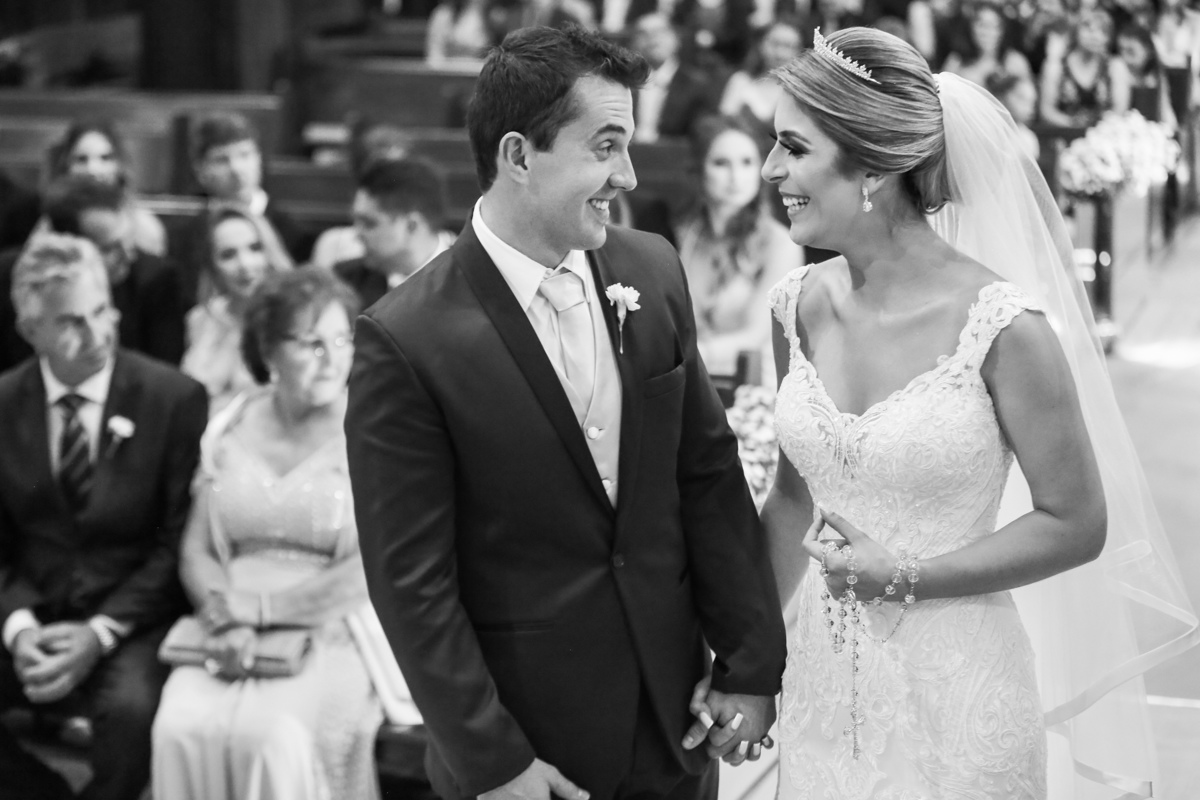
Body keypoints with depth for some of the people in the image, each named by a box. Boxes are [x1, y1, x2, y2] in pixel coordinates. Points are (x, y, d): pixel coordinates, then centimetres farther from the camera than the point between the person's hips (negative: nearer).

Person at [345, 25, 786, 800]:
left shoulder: (654, 271, -2)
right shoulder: (405, 342, -17)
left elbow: (711, 476, 4)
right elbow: (411, 582, -14)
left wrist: (753, 664, 2)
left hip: (677, 713, 5)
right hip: (529, 731, -4)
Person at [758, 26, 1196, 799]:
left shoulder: (1001, 325, -18)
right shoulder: (801, 307, -3)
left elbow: (1075, 523, -10)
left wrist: (904, 578, -15)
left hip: (953, 699, -5)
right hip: (824, 685, 5)